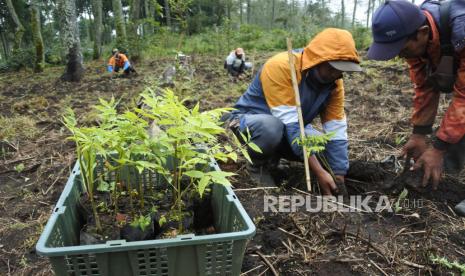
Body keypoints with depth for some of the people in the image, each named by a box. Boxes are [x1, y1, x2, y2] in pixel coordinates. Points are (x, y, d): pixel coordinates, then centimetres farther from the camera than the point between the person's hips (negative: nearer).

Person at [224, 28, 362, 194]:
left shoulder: (334, 81, -11)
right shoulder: (280, 66, -30)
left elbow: (337, 131, -11)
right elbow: (289, 123, -35)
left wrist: (339, 178, -16)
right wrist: (319, 172, -37)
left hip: (292, 130, 6)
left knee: (329, 147, -14)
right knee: (271, 127, -39)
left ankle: (271, 156, 8)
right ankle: (258, 166, -6)